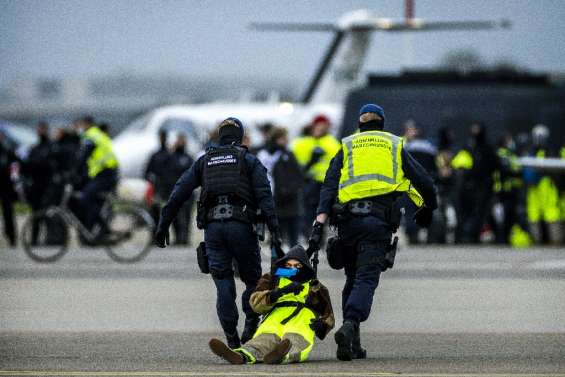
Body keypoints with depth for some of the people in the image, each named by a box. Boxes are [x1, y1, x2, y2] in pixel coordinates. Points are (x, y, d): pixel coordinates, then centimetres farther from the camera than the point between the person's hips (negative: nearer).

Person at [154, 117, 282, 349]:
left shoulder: (204, 162, 19)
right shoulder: (249, 161, 11)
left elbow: (178, 195, 12)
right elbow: (264, 196, -3)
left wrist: (163, 226, 13)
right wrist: (274, 229, -8)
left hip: (212, 226, 2)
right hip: (241, 224, -2)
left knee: (223, 284, 3)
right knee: (253, 280, 11)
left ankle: (232, 339, -4)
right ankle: (251, 326, -6)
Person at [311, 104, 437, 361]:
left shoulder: (347, 147, 19)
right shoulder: (395, 146, 18)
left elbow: (329, 187, 5)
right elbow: (425, 183, 17)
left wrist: (319, 224, -3)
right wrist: (427, 209, 38)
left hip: (347, 219, 2)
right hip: (380, 221, -2)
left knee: (352, 279, 15)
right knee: (366, 279, -8)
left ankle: (353, 344, 10)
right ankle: (350, 326, -34)